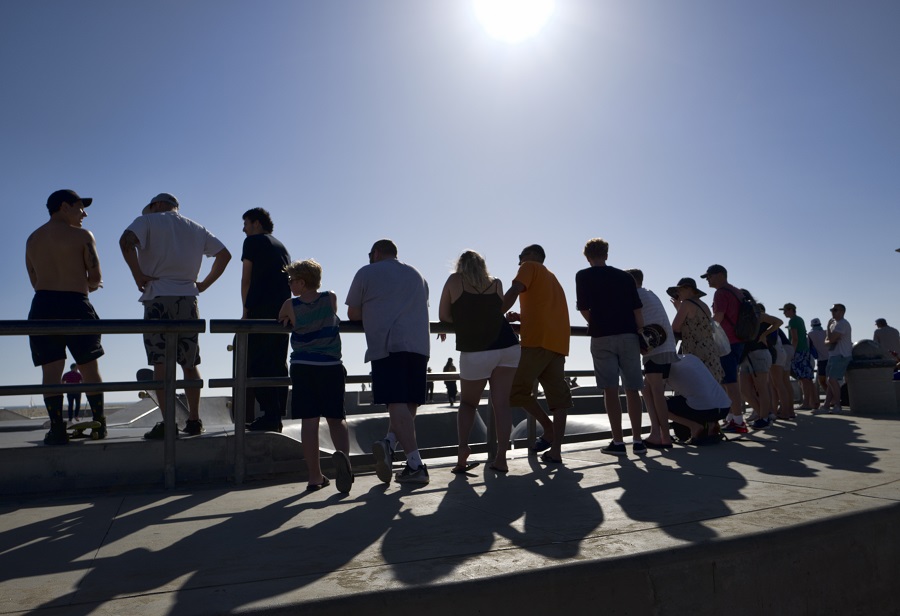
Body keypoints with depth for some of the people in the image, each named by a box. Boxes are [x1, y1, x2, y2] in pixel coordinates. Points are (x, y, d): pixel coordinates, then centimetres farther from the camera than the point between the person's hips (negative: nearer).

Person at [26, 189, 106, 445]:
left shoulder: (32, 239, 14)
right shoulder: (82, 236, -2)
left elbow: (35, 282, 16)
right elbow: (95, 277, -4)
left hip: (43, 306, 4)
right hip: (75, 306, -3)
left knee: (51, 370, 0)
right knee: (89, 368, 7)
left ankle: (57, 428, -5)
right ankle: (99, 424, 12)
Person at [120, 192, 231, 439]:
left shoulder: (148, 220, 5)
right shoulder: (196, 228, 19)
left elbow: (126, 241, -16)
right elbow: (225, 254, 19)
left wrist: (138, 275, -7)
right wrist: (204, 284, 16)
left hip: (159, 298, -4)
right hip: (188, 298, 4)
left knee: (160, 363, -4)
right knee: (190, 363, 9)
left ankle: (167, 423, -9)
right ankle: (194, 420, 9)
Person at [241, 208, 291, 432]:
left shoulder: (253, 241, 5)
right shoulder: (281, 246, 24)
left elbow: (246, 280, 2)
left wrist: (246, 311, 7)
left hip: (262, 309, -7)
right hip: (284, 310, 7)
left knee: (257, 363, -5)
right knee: (278, 364, 7)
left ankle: (269, 415, -10)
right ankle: (277, 417, 8)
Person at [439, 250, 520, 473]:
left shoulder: (454, 280, 3)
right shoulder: (496, 283, 10)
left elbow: (443, 316, 6)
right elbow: (498, 312, 14)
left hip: (475, 352, -2)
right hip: (507, 347, 2)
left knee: (468, 402, 16)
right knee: (501, 403, 6)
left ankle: (463, 447, -2)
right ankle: (501, 458, 3)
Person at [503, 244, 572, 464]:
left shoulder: (530, 267, 10)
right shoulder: (552, 278, 32)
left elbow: (513, 293, -7)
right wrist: (521, 317, 21)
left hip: (538, 339, -8)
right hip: (558, 341, 8)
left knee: (517, 388, -2)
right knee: (558, 395, 3)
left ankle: (549, 430, -2)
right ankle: (555, 450, 2)